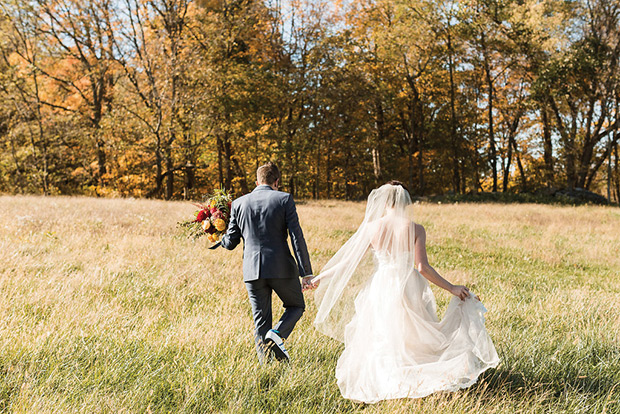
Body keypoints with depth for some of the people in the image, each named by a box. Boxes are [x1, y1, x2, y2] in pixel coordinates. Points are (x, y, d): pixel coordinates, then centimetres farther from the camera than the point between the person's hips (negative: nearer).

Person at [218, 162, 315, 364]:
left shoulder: (238, 203, 6)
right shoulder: (284, 199, -1)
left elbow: (230, 243, 6)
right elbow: (297, 237, -7)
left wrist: (221, 238, 30)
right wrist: (306, 272, -6)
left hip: (252, 270, 2)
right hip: (281, 267, -2)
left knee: (261, 322, 12)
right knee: (296, 306, 19)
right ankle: (277, 334, -7)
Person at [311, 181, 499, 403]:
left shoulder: (372, 228, -6)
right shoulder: (415, 229, -9)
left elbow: (349, 261, -3)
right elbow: (422, 267, -15)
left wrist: (320, 277, 8)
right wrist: (451, 288, -7)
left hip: (380, 291, 1)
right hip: (408, 290, 0)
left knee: (379, 341, 15)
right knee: (412, 340, 14)